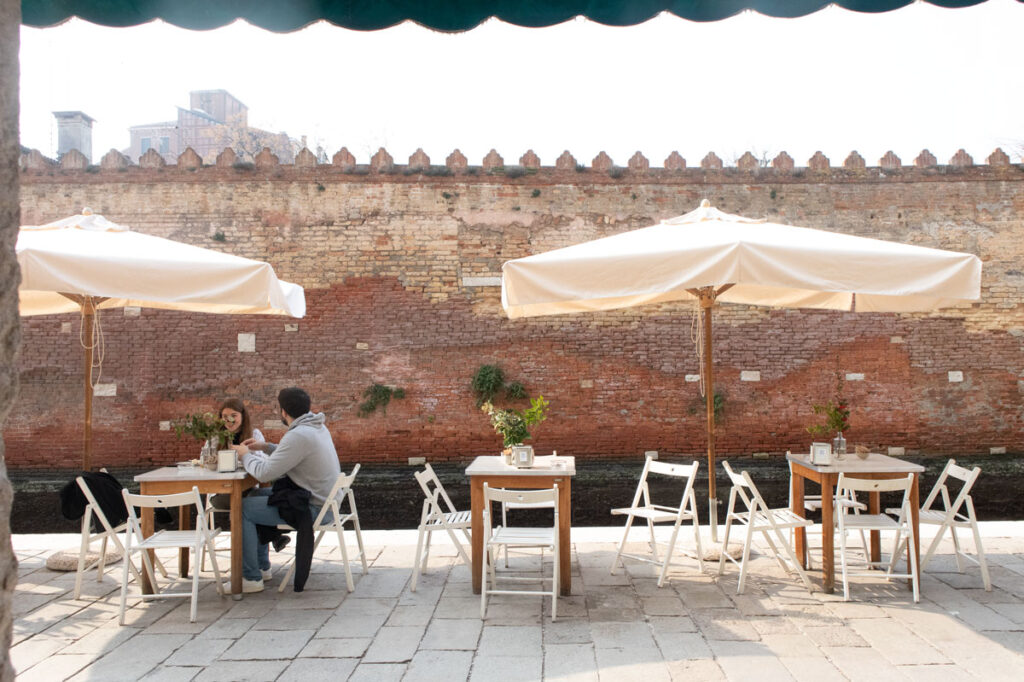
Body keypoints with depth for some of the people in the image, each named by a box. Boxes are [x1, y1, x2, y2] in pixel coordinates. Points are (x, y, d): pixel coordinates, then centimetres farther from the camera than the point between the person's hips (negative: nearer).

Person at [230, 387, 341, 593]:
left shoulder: (298, 436, -24)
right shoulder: (317, 426, 7)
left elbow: (264, 473, -21)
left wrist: (246, 455, -2)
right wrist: (266, 447, 15)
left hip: (313, 507, -10)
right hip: (324, 499, 10)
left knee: (244, 509, -4)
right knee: (256, 496, 23)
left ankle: (251, 578, 3)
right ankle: (262, 567, 29)